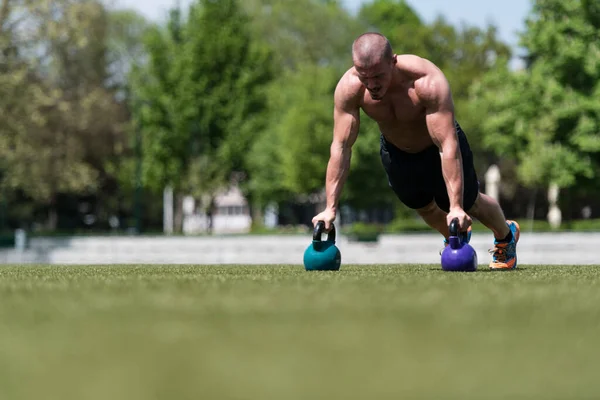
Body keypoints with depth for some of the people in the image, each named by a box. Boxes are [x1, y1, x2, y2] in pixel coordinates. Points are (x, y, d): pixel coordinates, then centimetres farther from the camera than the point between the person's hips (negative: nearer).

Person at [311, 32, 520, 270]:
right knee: (424, 208, 24)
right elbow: (341, 147, -28)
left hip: (439, 148, -3)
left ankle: (506, 236, 49)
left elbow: (448, 146, -44)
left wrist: (456, 208, -48)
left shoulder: (428, 82, -43)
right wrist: (330, 208, -31)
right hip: (395, 151, 3)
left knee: (469, 203, 16)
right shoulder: (348, 88, -33)